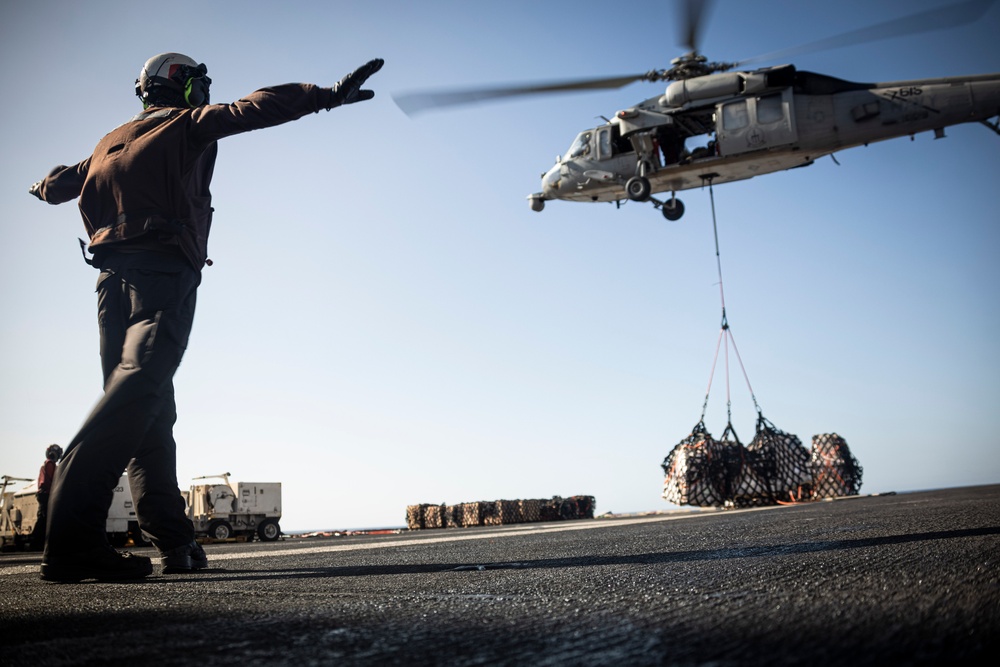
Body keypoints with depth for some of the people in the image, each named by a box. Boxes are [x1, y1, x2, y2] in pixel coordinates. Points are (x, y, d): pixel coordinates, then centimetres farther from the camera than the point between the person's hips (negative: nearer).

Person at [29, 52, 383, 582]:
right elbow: (256, 109, -2)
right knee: (138, 390, -21)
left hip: (111, 278, 7)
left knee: (148, 406, 9)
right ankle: (73, 537, -35)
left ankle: (174, 539, 5)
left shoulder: (110, 141, 27)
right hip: (163, 271, -7)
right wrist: (330, 94, -5)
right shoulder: (187, 124, 11)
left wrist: (43, 187, 61)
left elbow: (57, 185, 38)